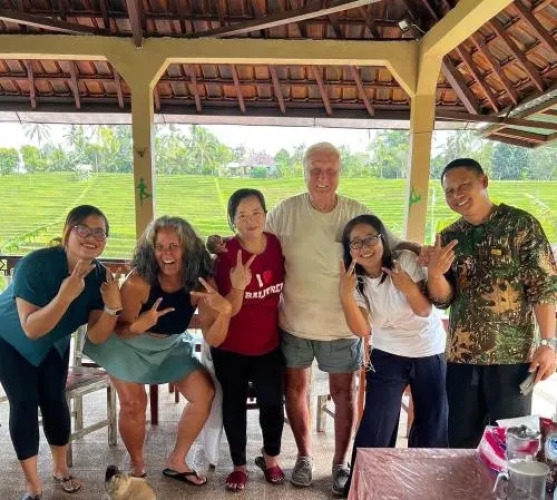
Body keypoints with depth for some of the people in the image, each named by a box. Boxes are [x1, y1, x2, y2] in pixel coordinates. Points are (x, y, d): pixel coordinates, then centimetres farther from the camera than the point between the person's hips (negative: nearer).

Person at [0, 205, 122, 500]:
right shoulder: (36, 264, -36)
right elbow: (31, 329, -37)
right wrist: (65, 295, -50)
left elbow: (96, 336, -22)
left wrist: (112, 307, -40)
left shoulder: (100, 276, -23)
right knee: (24, 404, -6)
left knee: (54, 400, 4)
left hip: (53, 343, 4)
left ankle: (60, 468, 28)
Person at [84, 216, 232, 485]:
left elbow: (213, 339, -24)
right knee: (133, 403, -7)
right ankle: (137, 466, 23)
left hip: (170, 345, 3)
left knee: (205, 393, -5)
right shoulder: (138, 280, -32)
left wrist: (224, 310, -44)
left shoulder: (200, 282, -24)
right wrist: (140, 325, -44)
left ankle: (176, 461, 15)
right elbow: (120, 330, -21)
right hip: (128, 343, -3)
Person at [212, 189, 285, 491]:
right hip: (231, 347, -2)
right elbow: (228, 310, -21)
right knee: (234, 405, 13)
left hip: (269, 344, 3)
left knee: (273, 403, 8)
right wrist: (238, 287, -39)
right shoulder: (225, 254, -20)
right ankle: (239, 465, 32)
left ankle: (270, 458, 35)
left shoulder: (277, 244, -11)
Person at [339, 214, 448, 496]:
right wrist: (345, 293, -31)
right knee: (375, 427, -3)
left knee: (433, 425, 11)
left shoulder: (406, 261, -16)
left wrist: (409, 288, -34)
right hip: (387, 357, 0)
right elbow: (361, 330, -19)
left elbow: (425, 310, -15)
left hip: (431, 353, 0)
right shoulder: (355, 281, -9)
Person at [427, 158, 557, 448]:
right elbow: (443, 298, 3)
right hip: (460, 355, 4)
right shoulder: (448, 237, 7)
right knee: (460, 440, 13)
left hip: (512, 354, -4)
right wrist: (434, 273, -18)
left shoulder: (520, 224, -4)